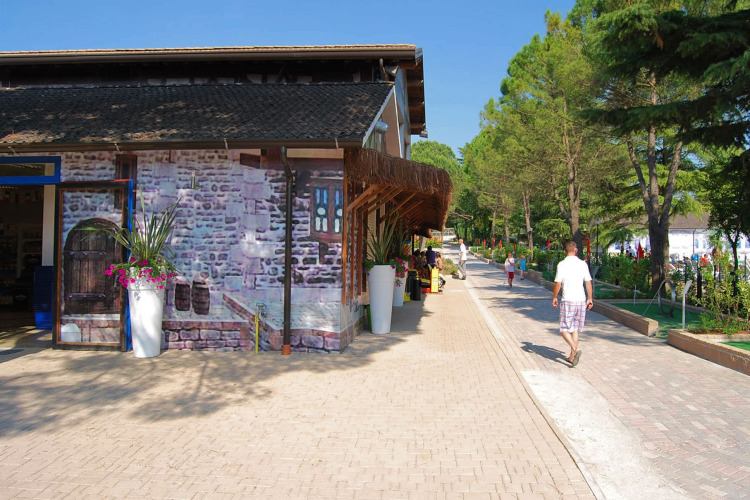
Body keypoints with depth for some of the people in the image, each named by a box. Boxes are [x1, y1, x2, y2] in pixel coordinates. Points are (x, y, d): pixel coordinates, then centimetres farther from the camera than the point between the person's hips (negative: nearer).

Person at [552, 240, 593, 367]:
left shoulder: (562, 264, -8)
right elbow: (588, 283, 5)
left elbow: (558, 284, -9)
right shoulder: (583, 264, 4)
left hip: (568, 301, -4)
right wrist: (590, 299, 13)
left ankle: (575, 349, -18)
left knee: (564, 329, 3)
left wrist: (554, 298, 4)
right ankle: (572, 356, 16)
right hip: (581, 300, 4)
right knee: (575, 329, 13)